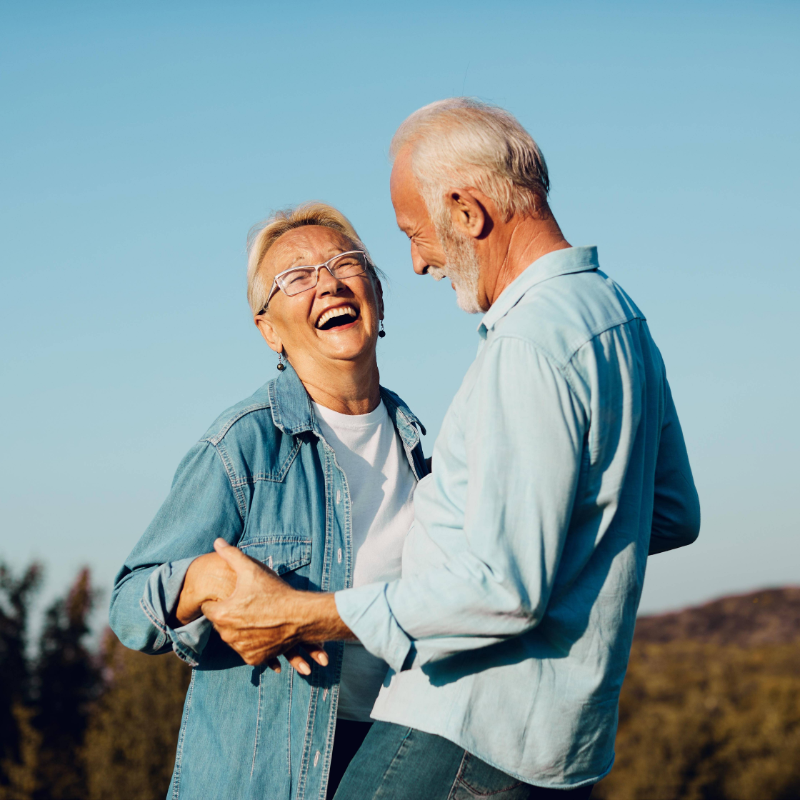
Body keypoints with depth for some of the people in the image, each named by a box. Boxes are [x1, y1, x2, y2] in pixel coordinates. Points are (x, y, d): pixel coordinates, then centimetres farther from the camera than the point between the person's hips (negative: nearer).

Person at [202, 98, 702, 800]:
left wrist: (299, 616, -18)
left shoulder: (532, 344, -19)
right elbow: (673, 516, 22)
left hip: (469, 737, -10)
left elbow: (506, 589, -23)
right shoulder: (617, 312, 12)